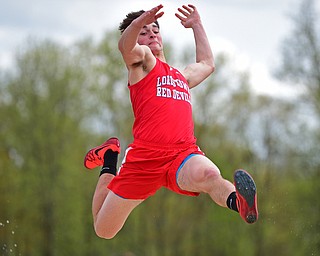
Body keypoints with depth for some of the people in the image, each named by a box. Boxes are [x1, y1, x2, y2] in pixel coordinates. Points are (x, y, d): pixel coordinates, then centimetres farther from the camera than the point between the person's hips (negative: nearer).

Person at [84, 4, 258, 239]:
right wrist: (139, 22, -32)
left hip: (184, 154, 2)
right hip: (145, 156, -2)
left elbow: (207, 64, 56)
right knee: (103, 230, 12)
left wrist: (196, 24, 56)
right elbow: (126, 46, -12)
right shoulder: (142, 60, 13)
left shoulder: (181, 76, 34)